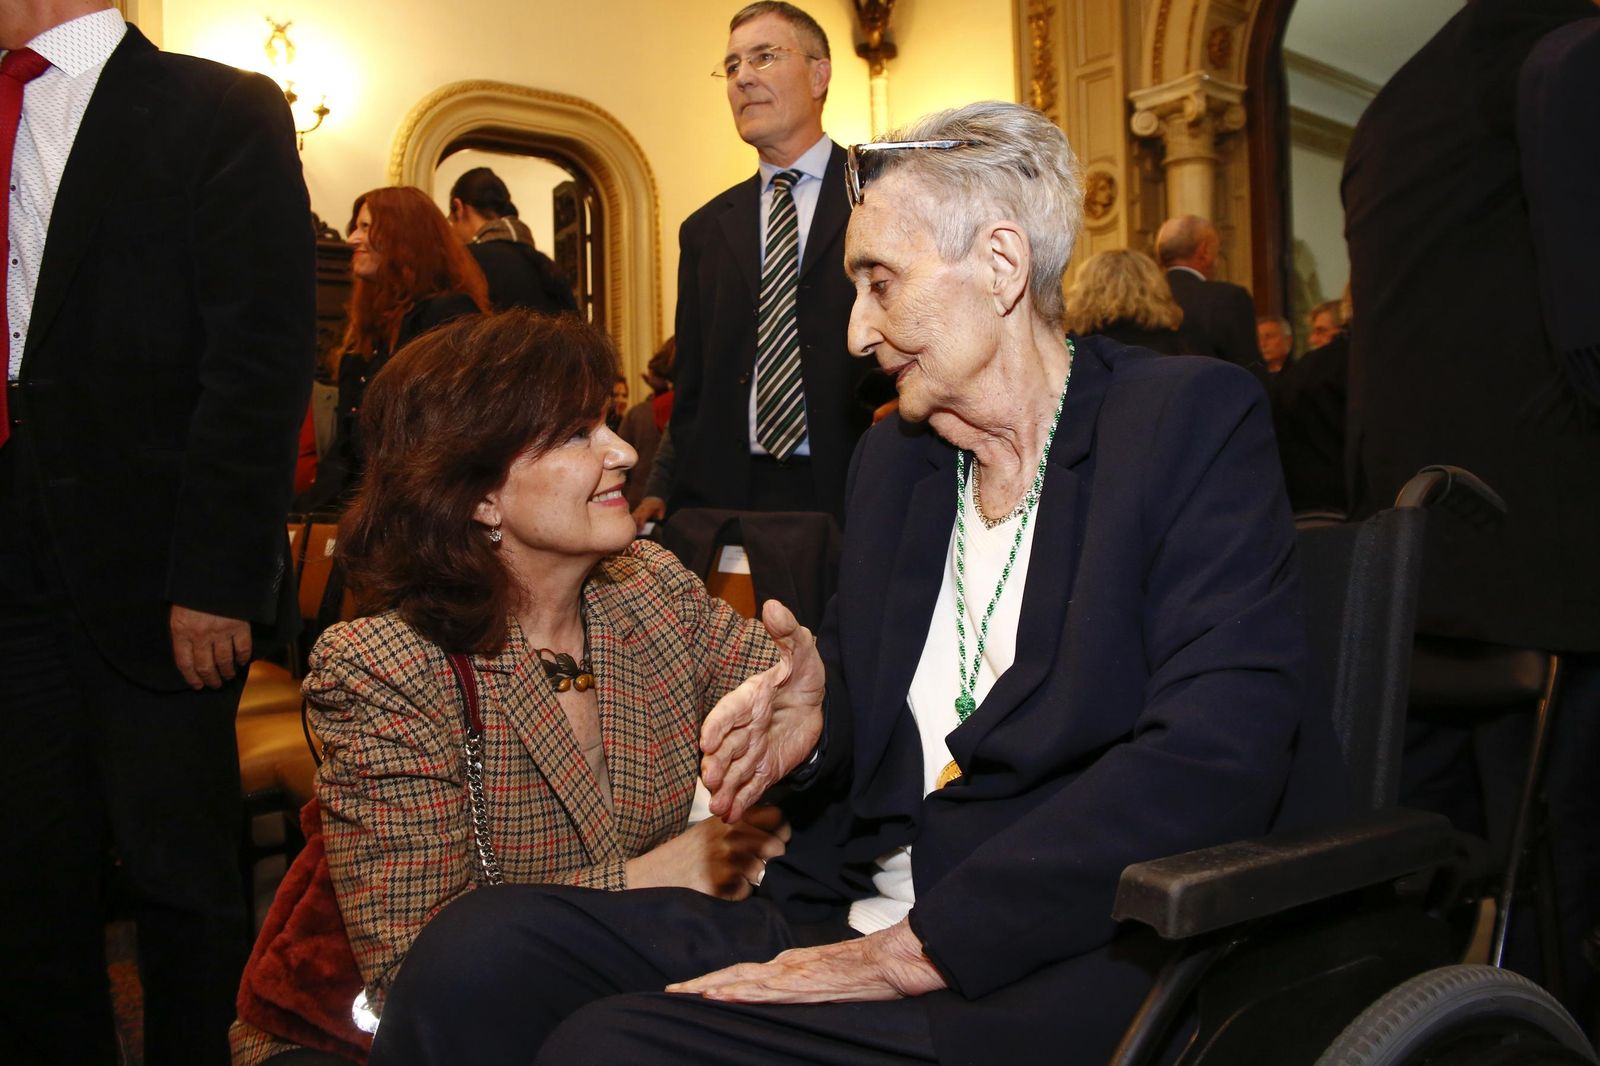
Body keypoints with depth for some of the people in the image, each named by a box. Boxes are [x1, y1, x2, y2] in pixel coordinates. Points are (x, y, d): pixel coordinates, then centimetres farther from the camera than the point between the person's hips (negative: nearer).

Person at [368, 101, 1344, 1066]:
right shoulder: (893, 454, 15)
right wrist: (813, 708, 1)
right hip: (852, 910, 6)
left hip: (1073, 957, -6)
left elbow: (1213, 757, -17)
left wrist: (909, 951, -19)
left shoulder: (1195, 419, -5)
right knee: (477, 952, -14)